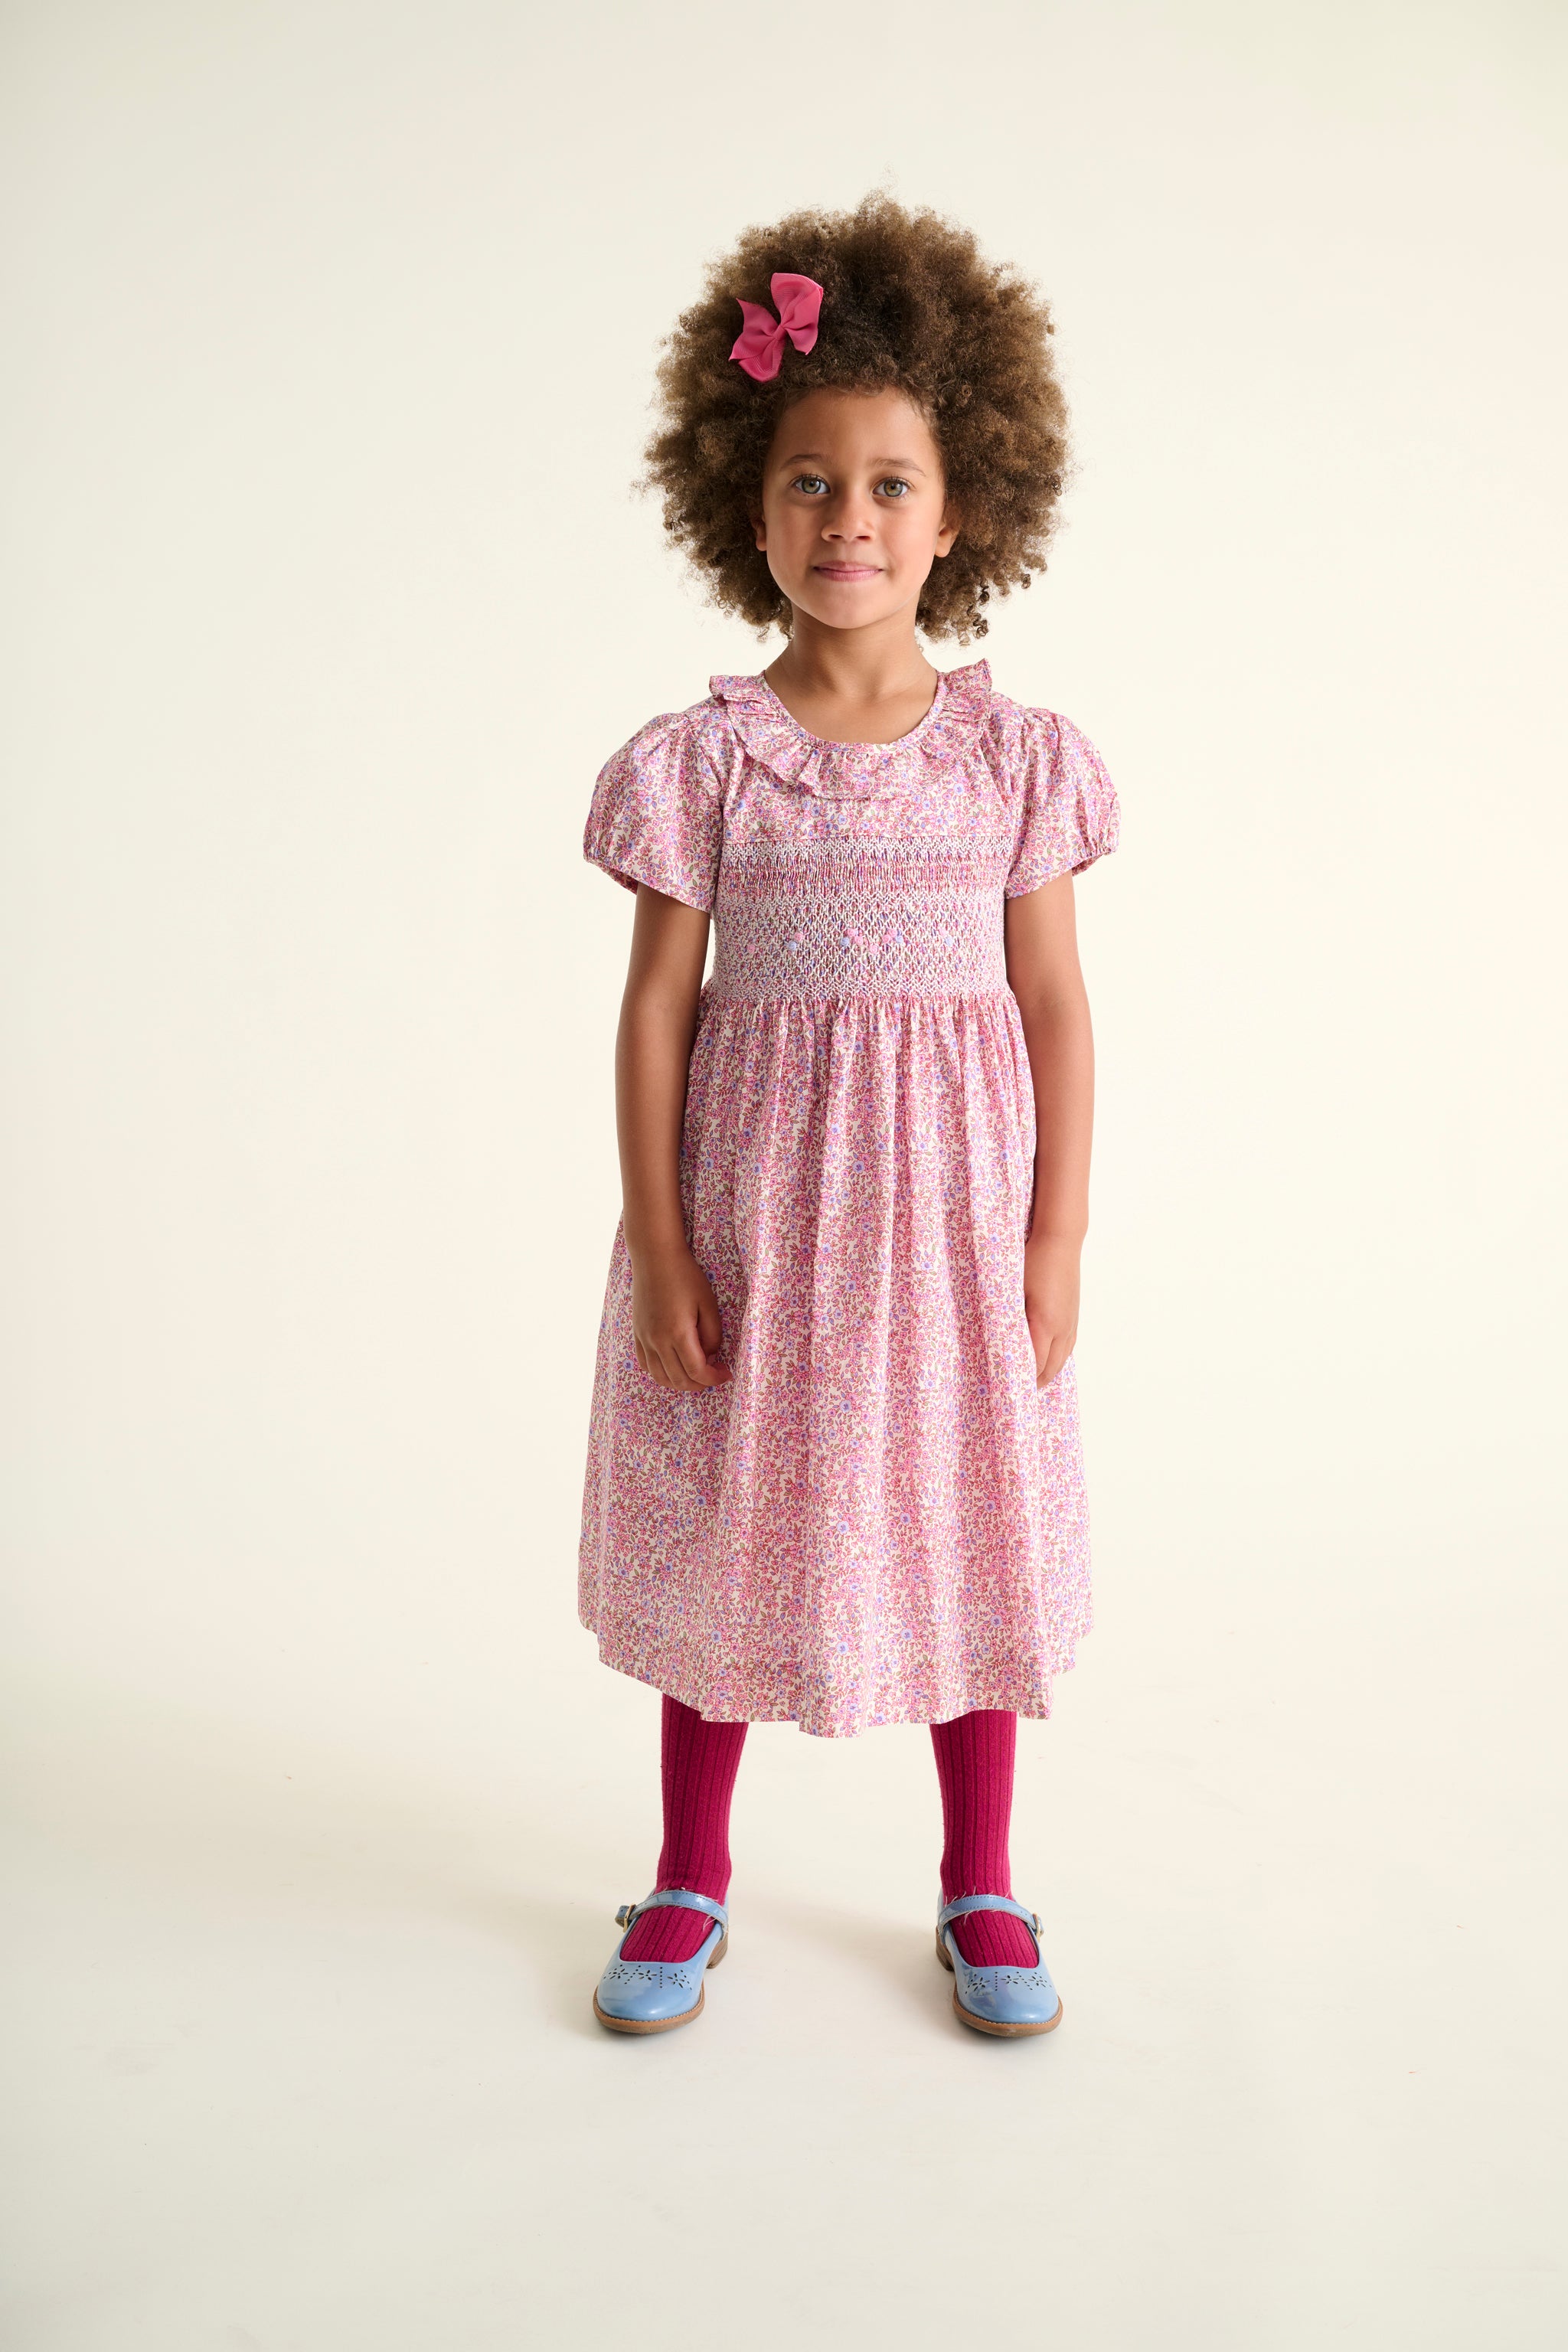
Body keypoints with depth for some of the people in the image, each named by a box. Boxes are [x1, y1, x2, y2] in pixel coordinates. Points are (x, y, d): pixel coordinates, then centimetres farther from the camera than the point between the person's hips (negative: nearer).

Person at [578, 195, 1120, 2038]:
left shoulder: (1015, 759, -1)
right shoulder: (700, 759, -3)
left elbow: (1055, 1004, 1)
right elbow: (658, 1004, -3)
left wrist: (1057, 1239, -3)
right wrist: (657, 1244, -6)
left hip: (949, 1201, 1)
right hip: (751, 1198, 0)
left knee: (969, 1532, 11)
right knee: (723, 1533, 11)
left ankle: (979, 1887, 32)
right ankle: (690, 1884, 32)